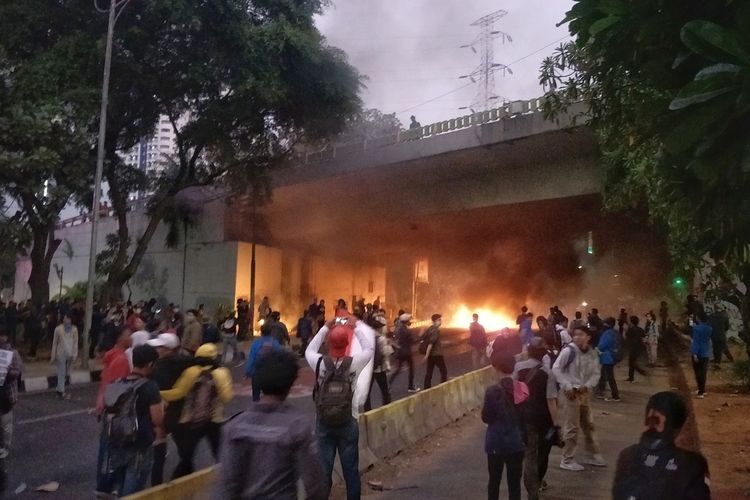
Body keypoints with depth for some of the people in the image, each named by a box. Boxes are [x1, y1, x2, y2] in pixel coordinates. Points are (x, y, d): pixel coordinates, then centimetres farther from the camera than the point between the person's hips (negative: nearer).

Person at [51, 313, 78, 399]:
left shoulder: (74, 329, -1)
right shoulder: (58, 329, -7)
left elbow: (75, 343, 2)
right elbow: (54, 343, -1)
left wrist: (75, 355, -4)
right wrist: (53, 356, -1)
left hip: (70, 354, 2)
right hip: (61, 354, -2)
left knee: (67, 373, 9)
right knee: (61, 373, 0)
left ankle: (60, 390, 22)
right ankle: (61, 391, 7)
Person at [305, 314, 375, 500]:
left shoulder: (320, 363, -12)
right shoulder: (354, 363, -15)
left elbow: (309, 350, 11)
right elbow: (369, 348, 3)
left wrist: (325, 328, 10)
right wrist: (357, 325, 8)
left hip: (323, 424, 1)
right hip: (348, 423, -1)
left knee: (323, 469, 10)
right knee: (351, 470, 12)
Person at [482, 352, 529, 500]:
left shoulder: (492, 391, -16)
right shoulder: (523, 389, -5)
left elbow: (485, 417, -10)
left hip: (497, 442, -3)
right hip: (517, 442, 3)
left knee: (494, 481, 13)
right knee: (514, 482, 10)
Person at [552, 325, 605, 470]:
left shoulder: (592, 353, 0)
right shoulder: (568, 350, -17)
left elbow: (596, 373, 6)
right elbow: (556, 369, -15)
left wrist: (587, 386, -10)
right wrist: (568, 387, -18)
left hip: (584, 393, 6)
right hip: (570, 393, -6)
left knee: (589, 425, 19)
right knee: (571, 428, -2)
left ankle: (593, 455, 36)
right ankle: (567, 460, 11)